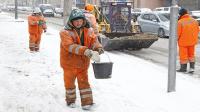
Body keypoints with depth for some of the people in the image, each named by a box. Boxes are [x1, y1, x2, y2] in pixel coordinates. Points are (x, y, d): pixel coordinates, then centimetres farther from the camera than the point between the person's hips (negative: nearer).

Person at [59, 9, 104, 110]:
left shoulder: (88, 30, -2)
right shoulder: (65, 32, -17)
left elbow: (93, 40, -10)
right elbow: (70, 46, -30)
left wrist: (98, 48, -35)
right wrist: (86, 51, -40)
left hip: (83, 62, 2)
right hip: (69, 63, -2)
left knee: (84, 82, 10)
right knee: (69, 82, 13)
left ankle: (87, 102, 19)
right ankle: (70, 100, 34)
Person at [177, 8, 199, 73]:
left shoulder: (180, 22, -18)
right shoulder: (194, 21, -2)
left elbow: (177, 33, -16)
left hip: (183, 42, -5)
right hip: (192, 41, 5)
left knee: (183, 55, 8)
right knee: (191, 54, 18)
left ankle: (183, 68, 17)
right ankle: (192, 67, 14)